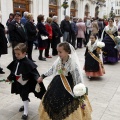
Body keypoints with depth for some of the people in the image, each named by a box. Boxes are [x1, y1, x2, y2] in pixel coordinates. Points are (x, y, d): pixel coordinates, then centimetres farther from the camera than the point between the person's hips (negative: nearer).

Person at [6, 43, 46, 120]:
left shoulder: (28, 63, -26)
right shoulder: (15, 62, -6)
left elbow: (34, 71, -30)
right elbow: (13, 71, 9)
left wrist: (37, 78, -45)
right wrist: (9, 78, 20)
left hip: (26, 83, -6)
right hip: (19, 83, 6)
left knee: (24, 96, 2)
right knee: (22, 95, 23)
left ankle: (26, 112, 19)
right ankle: (25, 105, 51)